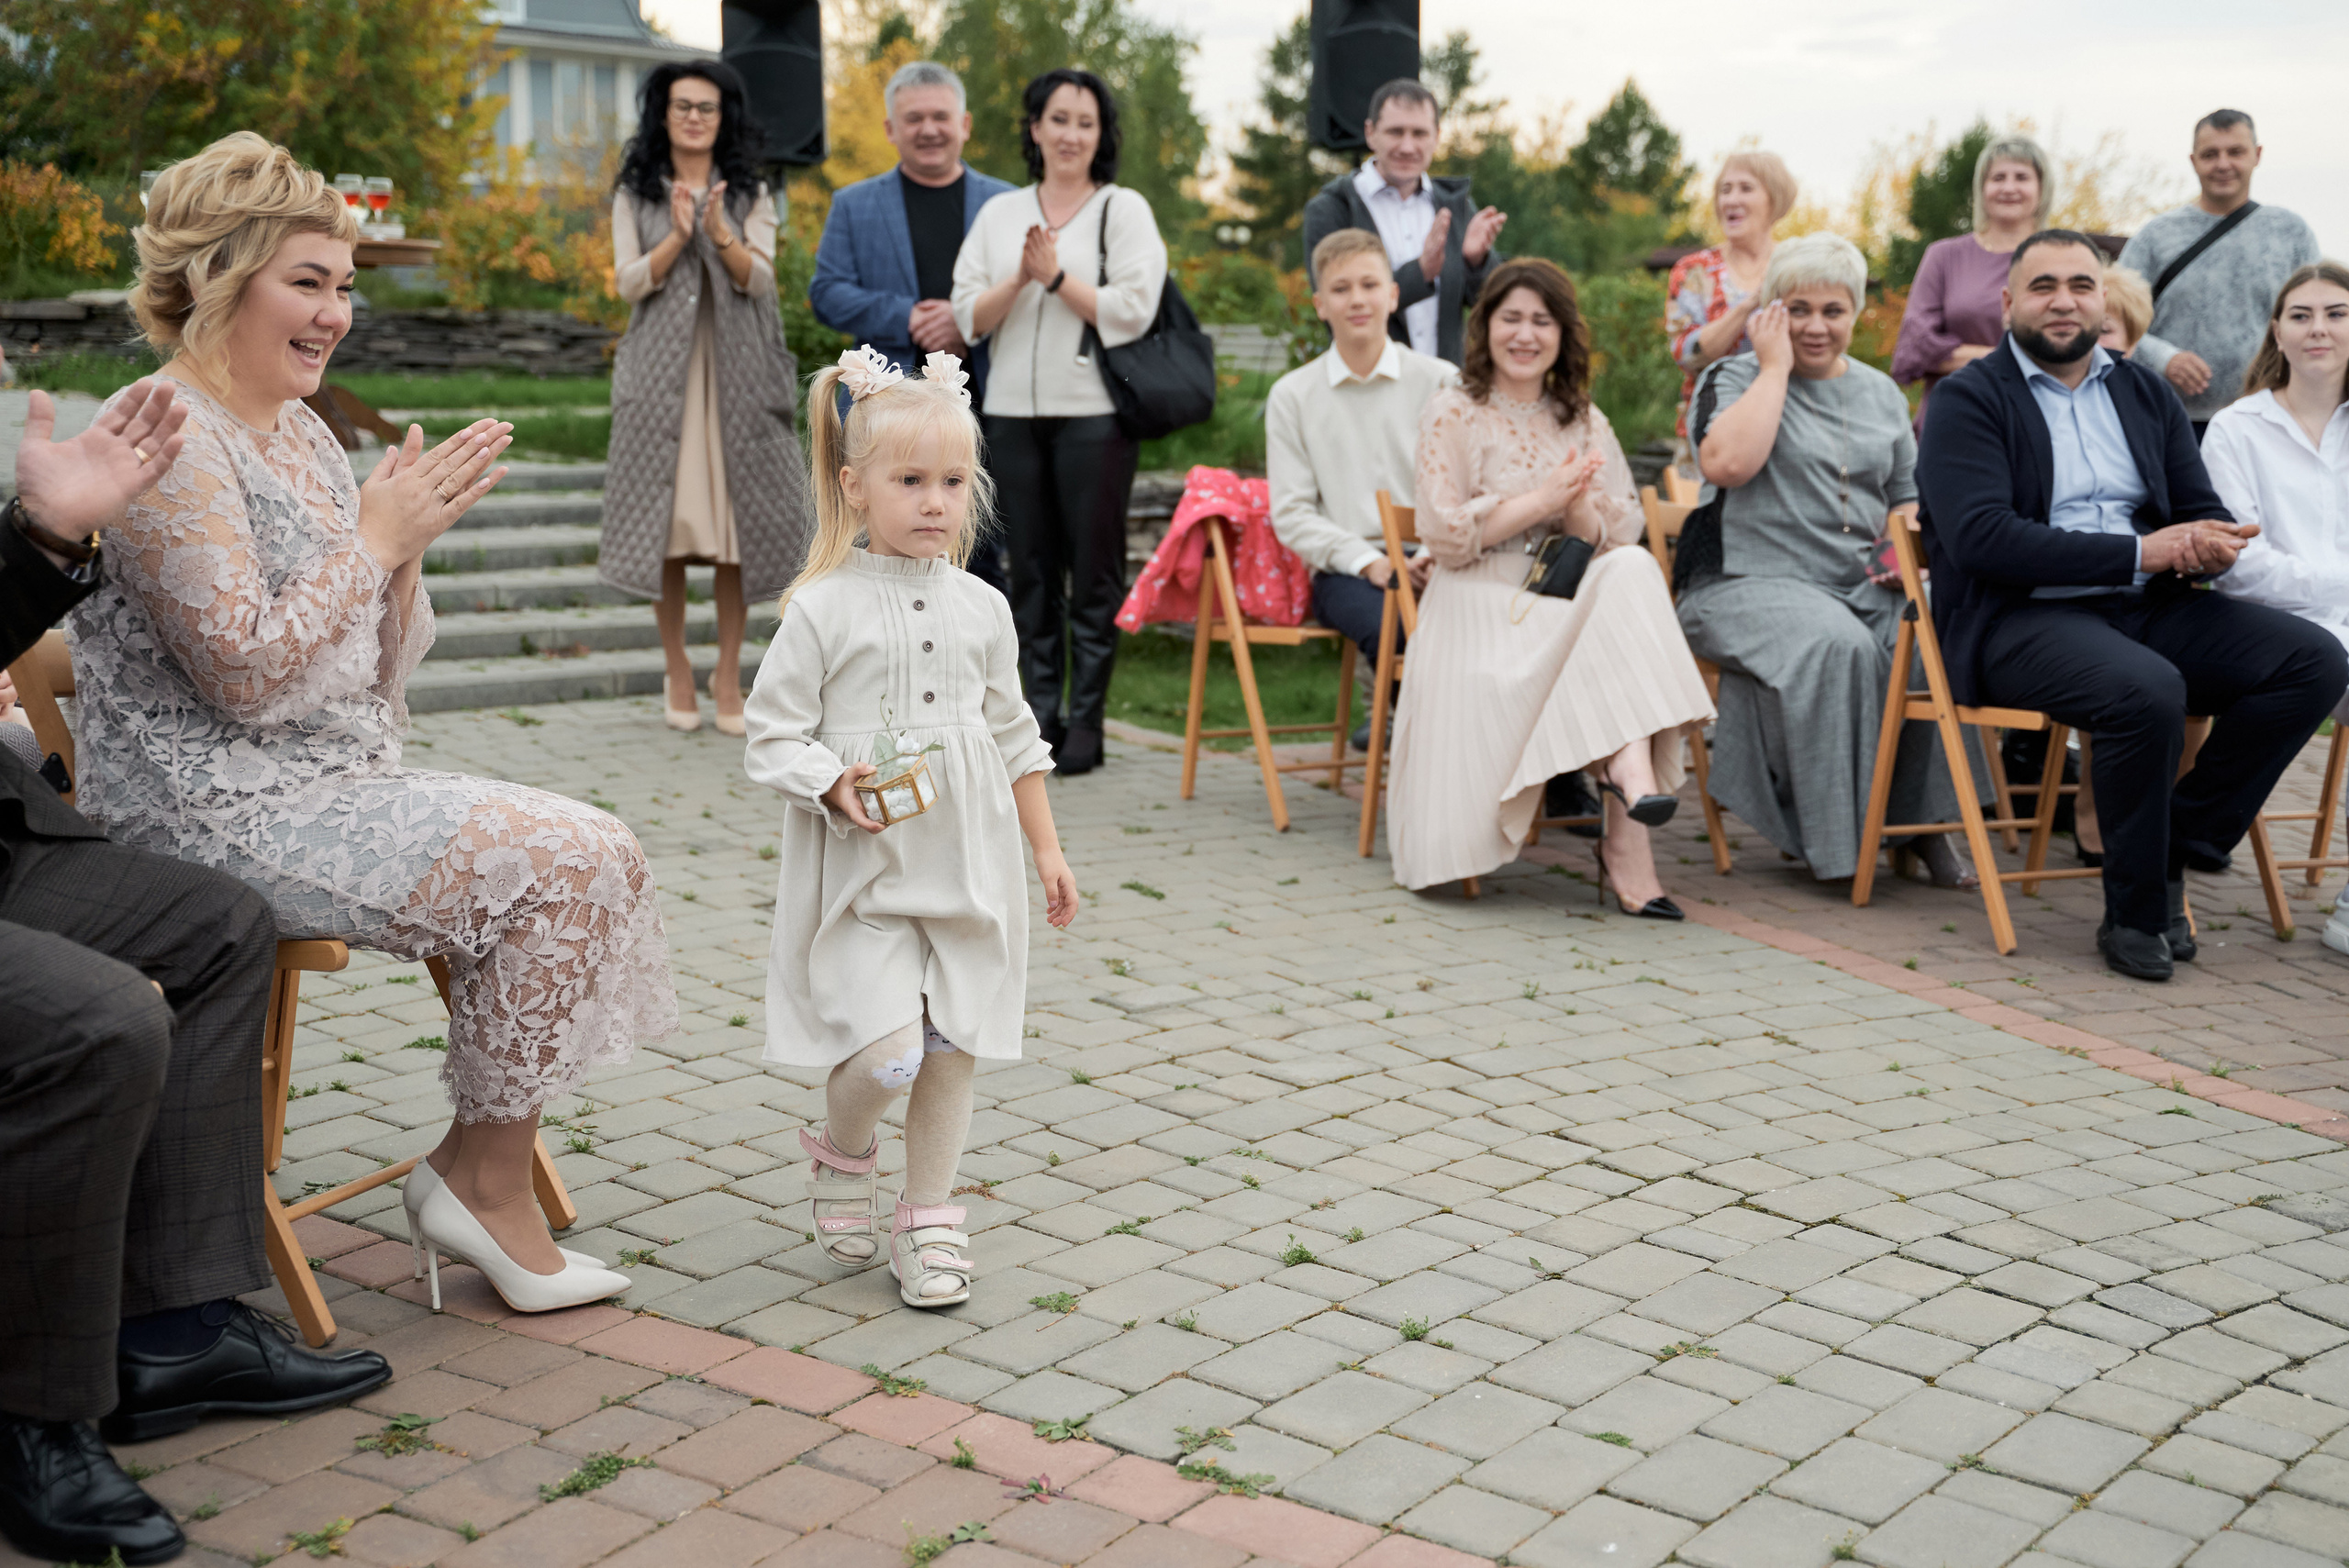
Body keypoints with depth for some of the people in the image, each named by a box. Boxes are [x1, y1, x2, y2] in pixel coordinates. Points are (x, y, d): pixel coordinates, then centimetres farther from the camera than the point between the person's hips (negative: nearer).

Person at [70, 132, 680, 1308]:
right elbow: (249, 673, -22)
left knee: (593, 852, -6)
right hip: (223, 813, -9)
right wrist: (379, 534, -14)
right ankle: (486, 1179, -4)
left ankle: (477, 1166, 0)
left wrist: (409, 539, -3)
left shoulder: (300, 433, 14)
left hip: (332, 788, 9)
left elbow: (376, 671, 15)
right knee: (555, 864, -18)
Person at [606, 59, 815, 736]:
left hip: (734, 375, 0)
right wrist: (678, 235, -16)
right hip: (662, 374, 0)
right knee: (668, 524, -2)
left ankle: (728, 674, 6)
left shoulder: (750, 195, 11)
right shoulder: (635, 195, 10)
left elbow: (759, 279, -2)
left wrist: (720, 235, -20)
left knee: (736, 525, -3)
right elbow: (629, 282, -1)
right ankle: (677, 671, 9)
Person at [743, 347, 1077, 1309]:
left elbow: (1014, 737, 16)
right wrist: (834, 789, -22)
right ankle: (841, 1150, 19)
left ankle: (928, 1221, 25)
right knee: (889, 1050, -15)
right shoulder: (824, 609, -7)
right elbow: (772, 734, -4)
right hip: (862, 871, -4)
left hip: (967, 865, 4)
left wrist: (1048, 851, 17)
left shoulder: (981, 609, 7)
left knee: (952, 1047, 7)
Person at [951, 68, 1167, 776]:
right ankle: (1039, 712, 13)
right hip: (1014, 415, 4)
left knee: (1094, 572, -2)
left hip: (1093, 415, -3)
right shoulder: (999, 214, 14)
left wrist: (1056, 275, -9)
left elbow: (1131, 311, -8)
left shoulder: (1124, 210, 3)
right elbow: (970, 317, 7)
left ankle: (1086, 719, 5)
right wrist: (1019, 278, -9)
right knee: (1031, 573, 6)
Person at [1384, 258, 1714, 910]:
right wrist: (1544, 498, -11)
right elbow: (1445, 536, -6)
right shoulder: (1453, 414, 4)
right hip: (1480, 610, -4)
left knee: (1634, 570, -29)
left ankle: (1627, 770, -36)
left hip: (1573, 600, 4)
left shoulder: (1585, 423, 18)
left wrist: (1578, 504, -13)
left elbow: (1620, 537, 9)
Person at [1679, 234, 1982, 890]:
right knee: (1837, 644, -36)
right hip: (1748, 584, -5)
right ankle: (1837, 838, -23)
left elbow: (1908, 495, 26)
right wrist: (1775, 366, -10)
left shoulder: (1880, 392, 20)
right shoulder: (1734, 379, 3)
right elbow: (1725, 463, -19)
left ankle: (1920, 822, -12)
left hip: (1863, 589, 5)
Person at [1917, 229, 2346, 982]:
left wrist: (2212, 541, -12)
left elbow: (2205, 510, 16)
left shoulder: (2146, 392, 19)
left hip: (2145, 608, 6)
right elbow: (1981, 539, -15)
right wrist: (2141, 552, -18)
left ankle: (2177, 848, -6)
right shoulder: (1967, 399, 0)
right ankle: (2134, 914, -15)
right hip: (2017, 618, -6)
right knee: (2147, 690, -35)